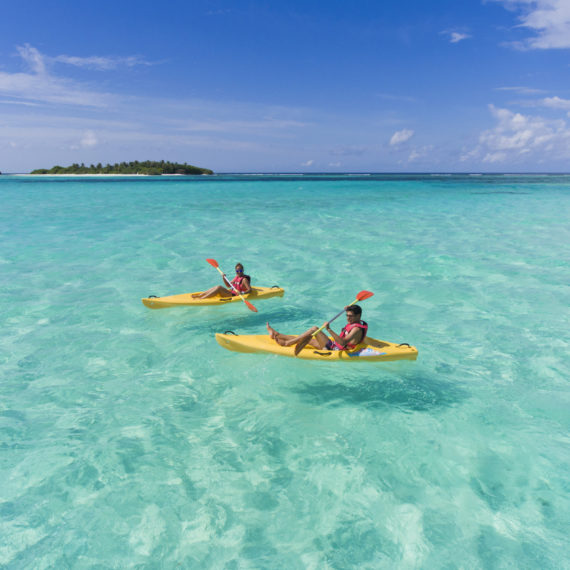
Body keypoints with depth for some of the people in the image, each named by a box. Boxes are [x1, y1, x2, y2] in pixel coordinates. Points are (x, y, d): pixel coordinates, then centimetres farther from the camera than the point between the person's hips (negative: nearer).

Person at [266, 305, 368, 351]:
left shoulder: (357, 329, -22)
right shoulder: (355, 322, 7)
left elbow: (343, 343, -38)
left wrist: (329, 330, -43)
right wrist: (349, 309, 13)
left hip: (334, 349, -10)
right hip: (333, 345, 10)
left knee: (315, 329, -17)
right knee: (307, 339, 11)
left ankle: (287, 343, -10)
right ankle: (277, 335, 18)